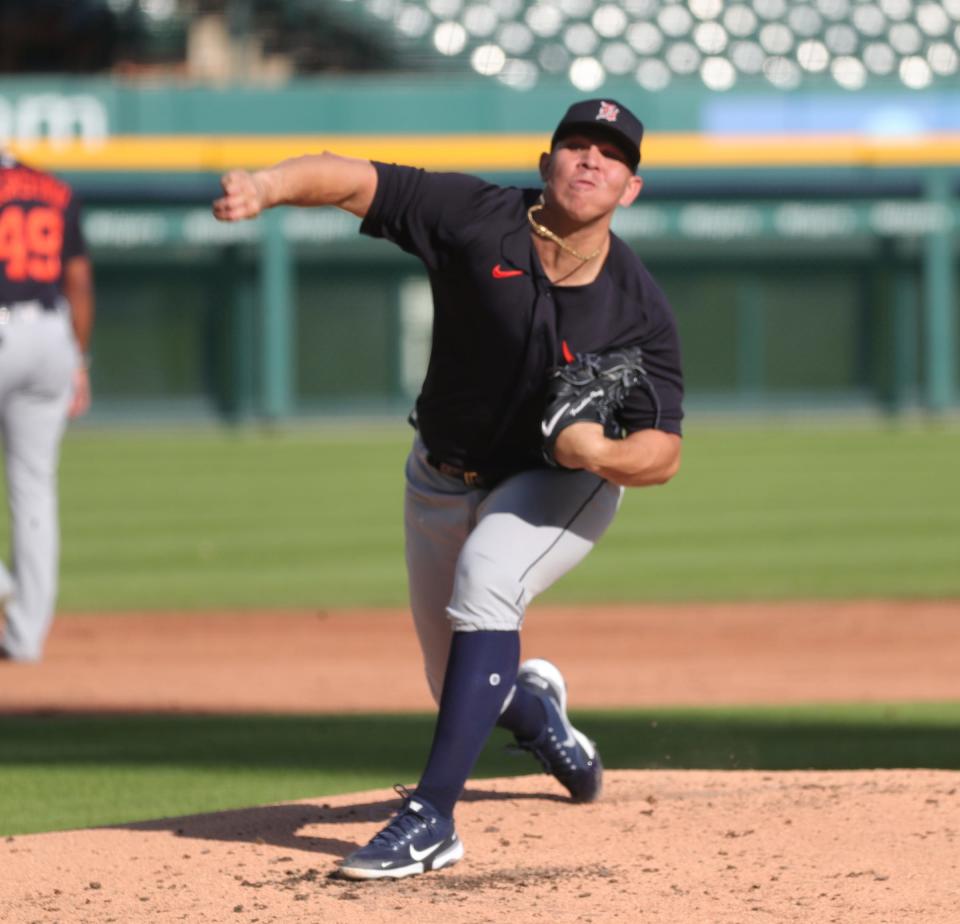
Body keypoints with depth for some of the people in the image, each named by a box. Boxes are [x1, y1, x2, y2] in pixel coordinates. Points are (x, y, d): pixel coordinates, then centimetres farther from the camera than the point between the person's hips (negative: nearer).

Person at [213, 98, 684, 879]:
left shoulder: (638, 309, -21)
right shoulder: (477, 221, -20)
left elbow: (663, 456, -20)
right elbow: (355, 180, -28)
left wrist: (603, 454, -42)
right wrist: (269, 186, -48)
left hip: (562, 488, -3)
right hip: (444, 482, 3)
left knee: (485, 579, -35)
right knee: (466, 689, 12)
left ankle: (432, 816, -36)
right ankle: (535, 705, 54)